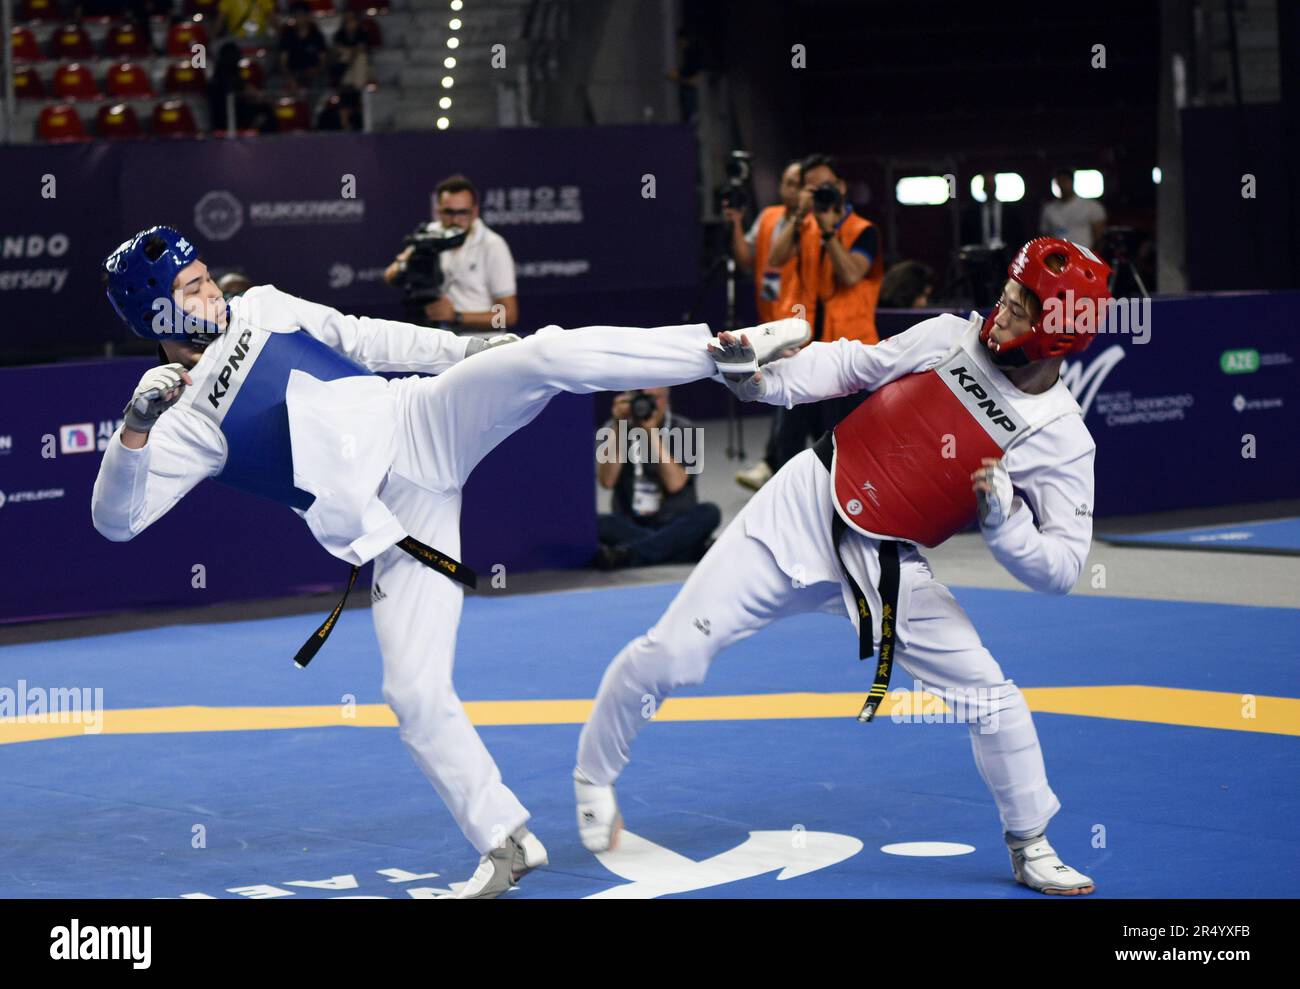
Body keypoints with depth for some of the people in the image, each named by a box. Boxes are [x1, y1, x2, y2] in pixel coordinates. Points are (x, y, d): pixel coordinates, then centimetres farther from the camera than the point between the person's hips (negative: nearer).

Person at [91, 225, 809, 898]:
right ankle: (506, 841, 3)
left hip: (423, 422, 3)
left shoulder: (260, 309, 12)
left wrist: (467, 349, 14)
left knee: (547, 356, -22)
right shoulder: (186, 423, 0)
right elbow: (116, 518, -9)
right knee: (414, 689, -11)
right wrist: (137, 424, -25)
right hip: (395, 517, -2)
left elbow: (362, 339, 20)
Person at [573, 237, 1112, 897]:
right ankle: (593, 778, 20)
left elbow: (1060, 569, -12)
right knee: (673, 652, -6)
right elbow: (852, 364, 6)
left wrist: (1003, 519, -29)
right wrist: (759, 380, -8)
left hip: (888, 568, 0)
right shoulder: (951, 339, -7)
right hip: (807, 507, 1)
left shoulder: (1063, 441, -11)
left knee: (988, 693, -8)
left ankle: (1030, 848, 17)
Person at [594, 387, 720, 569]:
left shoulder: (683, 429, 0)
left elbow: (675, 483, -14)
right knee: (596, 523, -30)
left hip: (676, 527, 0)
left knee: (709, 512, -30)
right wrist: (618, 426, -16)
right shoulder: (614, 429, 3)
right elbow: (606, 481, -12)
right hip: (630, 526, 0)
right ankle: (693, 551, -32)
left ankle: (625, 554, -42)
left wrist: (652, 431, -17)